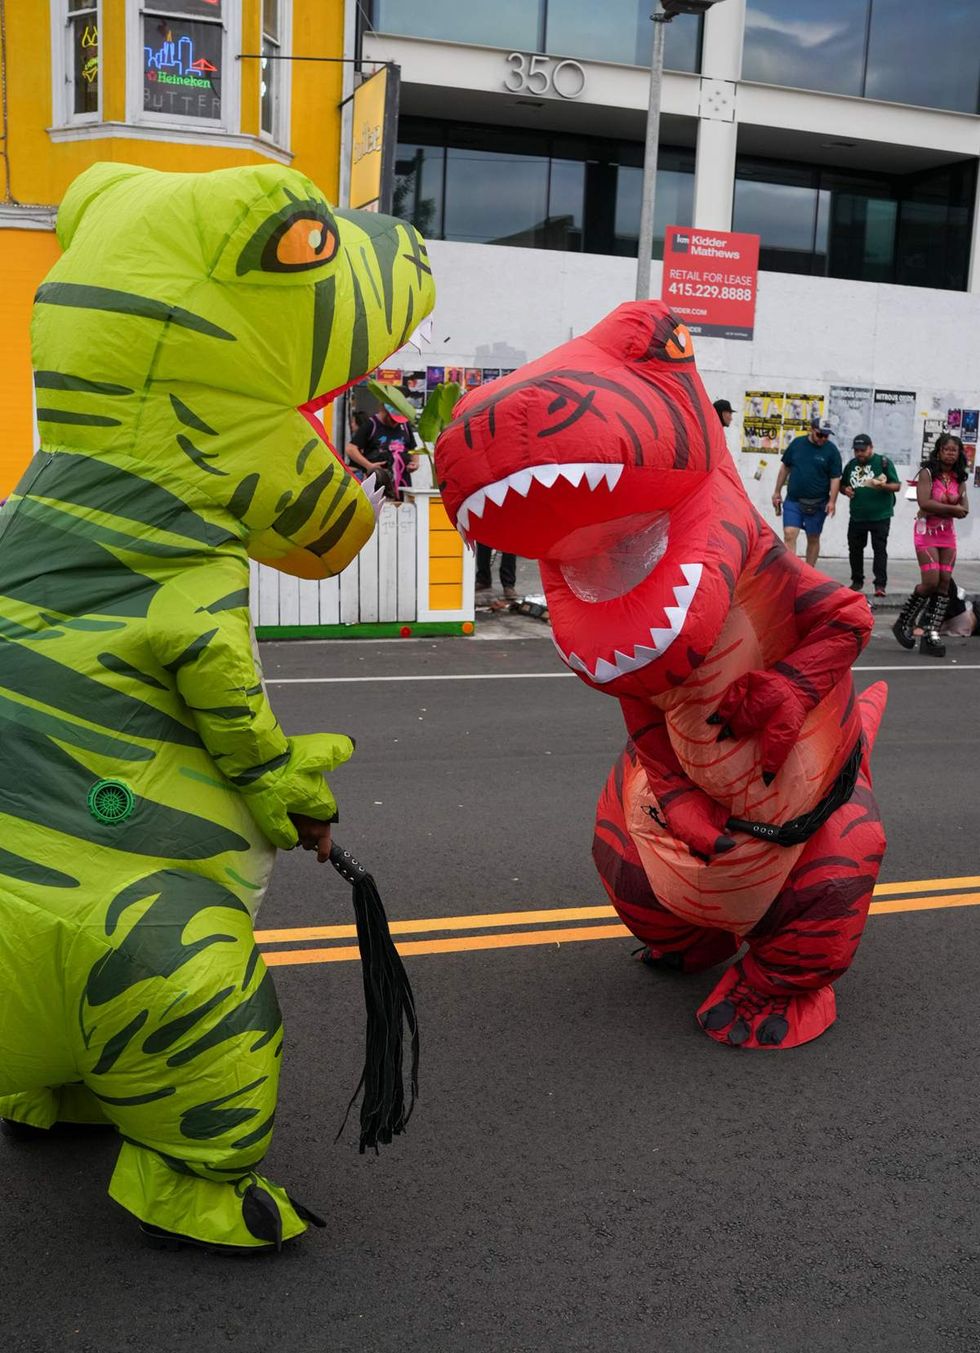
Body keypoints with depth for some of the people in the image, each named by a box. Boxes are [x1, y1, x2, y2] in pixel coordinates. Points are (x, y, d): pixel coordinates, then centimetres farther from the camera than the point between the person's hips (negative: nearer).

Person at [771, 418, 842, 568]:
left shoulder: (831, 450, -3)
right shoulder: (796, 443, 4)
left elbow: (835, 478, -3)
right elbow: (785, 468, 12)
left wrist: (832, 501, -13)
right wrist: (777, 492, 12)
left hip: (817, 503, -1)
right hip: (793, 500, 1)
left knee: (813, 539, 9)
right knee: (789, 535, -12)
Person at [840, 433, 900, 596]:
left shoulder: (883, 462, -5)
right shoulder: (851, 464, 10)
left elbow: (897, 485, -5)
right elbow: (842, 484, 21)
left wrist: (883, 485, -25)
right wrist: (845, 490, -2)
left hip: (880, 516, -5)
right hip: (857, 516, 5)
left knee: (880, 550, -5)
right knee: (855, 549, 11)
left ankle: (880, 584, -7)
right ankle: (857, 581, 24)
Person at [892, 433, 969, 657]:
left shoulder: (959, 478, 10)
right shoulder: (927, 473, -7)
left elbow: (964, 508, 2)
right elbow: (924, 503, -19)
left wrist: (939, 508, -14)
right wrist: (952, 508, -12)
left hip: (948, 534, 6)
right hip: (927, 532, -6)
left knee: (944, 583, -2)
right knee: (931, 583, -14)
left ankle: (931, 635, 2)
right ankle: (904, 623, 7)